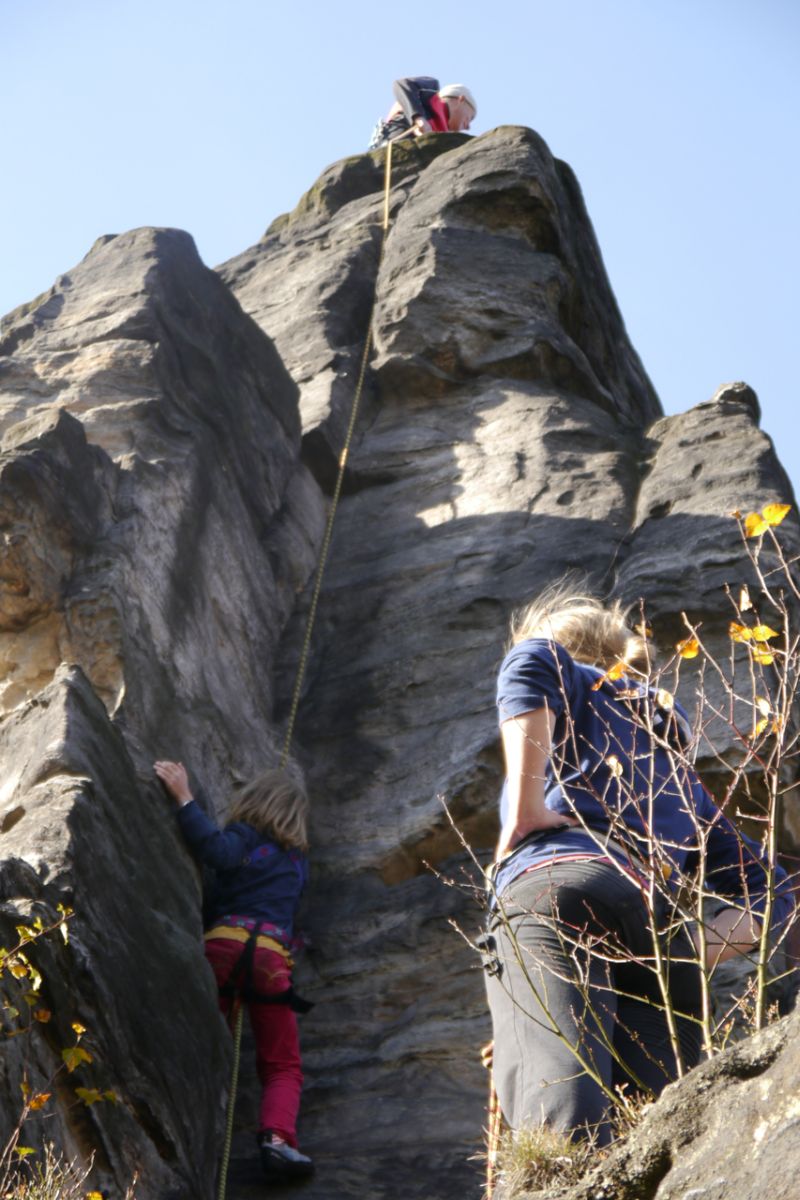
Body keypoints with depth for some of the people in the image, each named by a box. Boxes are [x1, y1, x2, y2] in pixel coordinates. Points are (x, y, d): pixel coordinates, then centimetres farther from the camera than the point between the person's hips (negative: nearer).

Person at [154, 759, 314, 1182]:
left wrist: (184, 798, -6)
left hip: (221, 943, -2)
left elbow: (217, 851, -11)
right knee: (282, 1067, 9)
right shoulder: (298, 860, 25)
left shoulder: (245, 836, 11)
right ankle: (276, 1136, -17)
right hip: (271, 953, 2)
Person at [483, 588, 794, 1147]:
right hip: (660, 925, 6)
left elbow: (533, 662, -2)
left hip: (559, 888, -5)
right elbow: (766, 895, 32)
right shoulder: (679, 768, 41)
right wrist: (690, 957, 18)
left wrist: (523, 810, -3)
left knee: (564, 1128, -28)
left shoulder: (580, 687, 26)